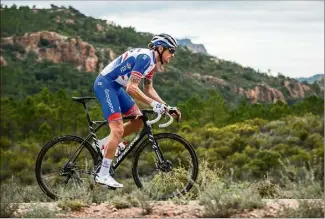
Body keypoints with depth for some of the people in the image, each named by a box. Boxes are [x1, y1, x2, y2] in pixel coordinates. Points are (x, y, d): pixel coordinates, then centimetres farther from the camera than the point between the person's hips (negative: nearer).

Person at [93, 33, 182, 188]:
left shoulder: (152, 61, 10)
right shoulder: (145, 58, -20)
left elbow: (148, 89, 20)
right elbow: (131, 88, -26)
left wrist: (165, 106, 10)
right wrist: (153, 103, -28)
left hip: (115, 86, 10)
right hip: (105, 84, -10)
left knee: (138, 120, 7)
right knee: (118, 129, -16)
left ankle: (108, 144, 17)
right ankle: (103, 175, -14)